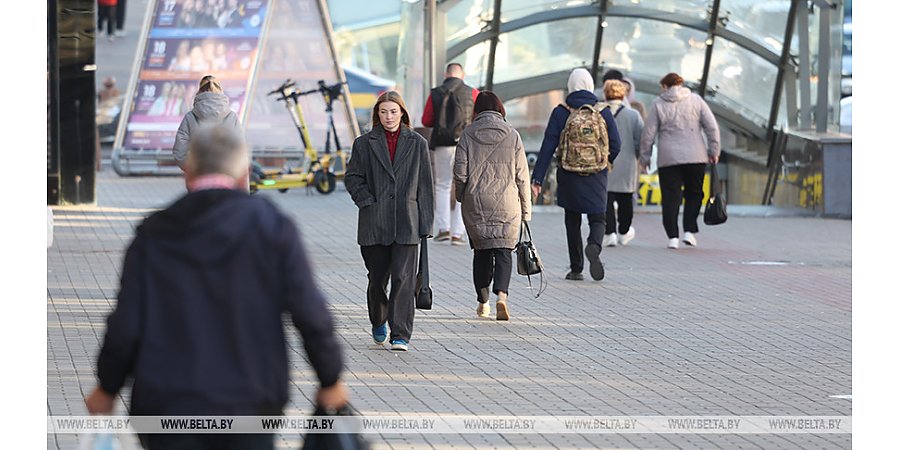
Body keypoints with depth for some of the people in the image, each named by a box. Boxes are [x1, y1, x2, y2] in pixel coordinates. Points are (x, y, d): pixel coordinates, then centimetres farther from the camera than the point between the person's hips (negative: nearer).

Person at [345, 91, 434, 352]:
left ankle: (400, 335, -9)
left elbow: (425, 184, 7)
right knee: (377, 278, 9)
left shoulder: (417, 144, 7)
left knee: (403, 278, -9)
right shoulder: (364, 144, 6)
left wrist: (425, 222, 2)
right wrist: (367, 202, -7)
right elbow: (352, 177, 8)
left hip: (406, 223, -1)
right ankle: (378, 322, 35)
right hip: (375, 223, 1)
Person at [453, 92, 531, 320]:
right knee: (503, 251, 1)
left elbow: (460, 172, -2)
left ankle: (483, 303, 17)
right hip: (506, 204, -1)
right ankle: (501, 296, -20)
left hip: (476, 204, 1)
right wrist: (525, 209, 7)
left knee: (481, 250, 14)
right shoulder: (511, 135, -1)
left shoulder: (468, 134, -2)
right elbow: (521, 175, 1)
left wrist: (461, 198, 14)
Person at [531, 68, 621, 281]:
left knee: (573, 222, 12)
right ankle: (594, 245, -27)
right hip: (596, 176, 0)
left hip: (569, 176, 0)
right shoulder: (603, 112, -1)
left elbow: (548, 147, -7)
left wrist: (537, 178, -7)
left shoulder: (560, 112, -4)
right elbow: (615, 145, 1)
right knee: (598, 218, 6)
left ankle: (576, 268, 14)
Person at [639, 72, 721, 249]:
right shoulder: (695, 100, 6)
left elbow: (648, 134, 3)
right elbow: (712, 127, 2)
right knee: (694, 194, 14)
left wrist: (645, 158, 12)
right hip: (696, 158, 1)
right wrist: (714, 151, 9)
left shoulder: (658, 104, 3)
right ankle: (689, 231, 2)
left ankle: (672, 236, -3)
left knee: (671, 198, 3)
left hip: (668, 159, -1)